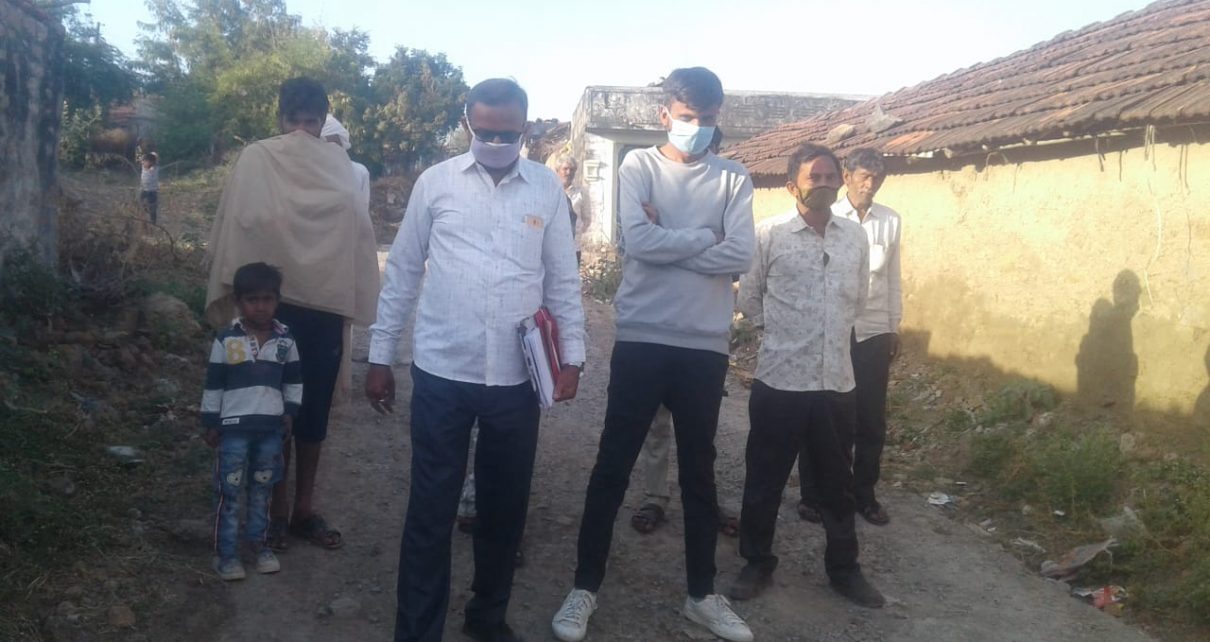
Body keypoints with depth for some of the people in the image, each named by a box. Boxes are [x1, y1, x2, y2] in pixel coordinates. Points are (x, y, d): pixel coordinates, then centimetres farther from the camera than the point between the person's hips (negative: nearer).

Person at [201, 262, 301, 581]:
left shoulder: (285, 339, 2)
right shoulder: (226, 340, -6)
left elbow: (294, 380, 11)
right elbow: (213, 384, -2)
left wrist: (290, 412, 5)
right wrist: (210, 422, -1)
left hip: (271, 427, 3)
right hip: (234, 426, -3)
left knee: (262, 488, 14)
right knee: (229, 490, 2)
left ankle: (257, 541, 28)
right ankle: (225, 551, 11)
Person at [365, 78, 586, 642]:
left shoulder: (548, 188, 3)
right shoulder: (436, 182, 1)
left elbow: (563, 280, 8)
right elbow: (402, 272, 5)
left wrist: (572, 353, -1)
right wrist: (380, 355, 4)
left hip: (516, 379, 2)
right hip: (441, 373, -1)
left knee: (505, 506, 14)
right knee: (431, 510, 4)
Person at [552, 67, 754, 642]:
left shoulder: (734, 179, 7)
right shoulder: (639, 166, 2)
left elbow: (740, 256, -8)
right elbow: (638, 240, -15)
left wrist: (669, 247, -11)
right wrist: (704, 236, -7)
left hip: (705, 346, 2)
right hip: (641, 339, -2)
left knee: (699, 472, 13)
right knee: (612, 467, 5)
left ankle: (702, 594, 27)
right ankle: (585, 587, 19)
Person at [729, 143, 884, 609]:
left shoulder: (855, 237, 5)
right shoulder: (769, 234, -6)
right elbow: (748, 298, 2)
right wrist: (781, 332, 7)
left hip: (836, 379, 3)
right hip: (780, 378, -3)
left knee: (837, 481, 15)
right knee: (765, 479, 9)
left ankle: (844, 568, 30)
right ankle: (757, 563, 26)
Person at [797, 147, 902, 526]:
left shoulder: (890, 221, 7)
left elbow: (893, 278, 12)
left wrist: (894, 327, 12)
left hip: (874, 331, 3)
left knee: (872, 420, 7)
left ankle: (864, 494, 22)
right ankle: (813, 495, 16)